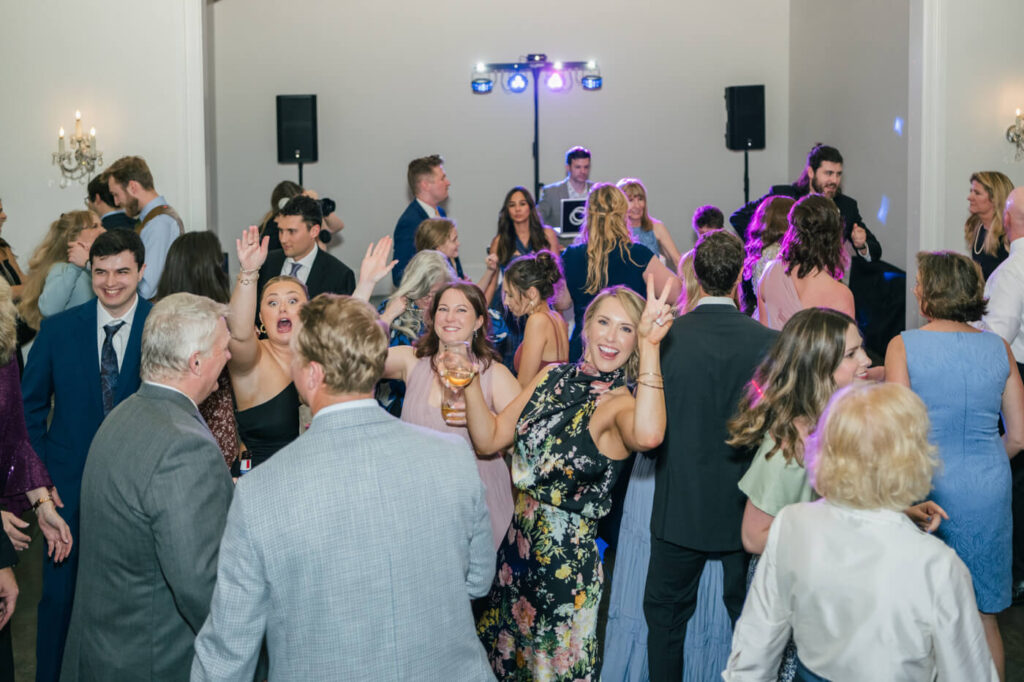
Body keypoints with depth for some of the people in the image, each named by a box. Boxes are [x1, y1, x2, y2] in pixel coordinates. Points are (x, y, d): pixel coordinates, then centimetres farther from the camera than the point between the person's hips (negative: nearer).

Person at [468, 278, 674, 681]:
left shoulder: (621, 402, -16)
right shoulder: (553, 377, 3)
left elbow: (647, 435, -42)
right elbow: (490, 439, 4)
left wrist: (650, 345, -40)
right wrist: (470, 382, -9)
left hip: (567, 558, -6)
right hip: (517, 544, 6)